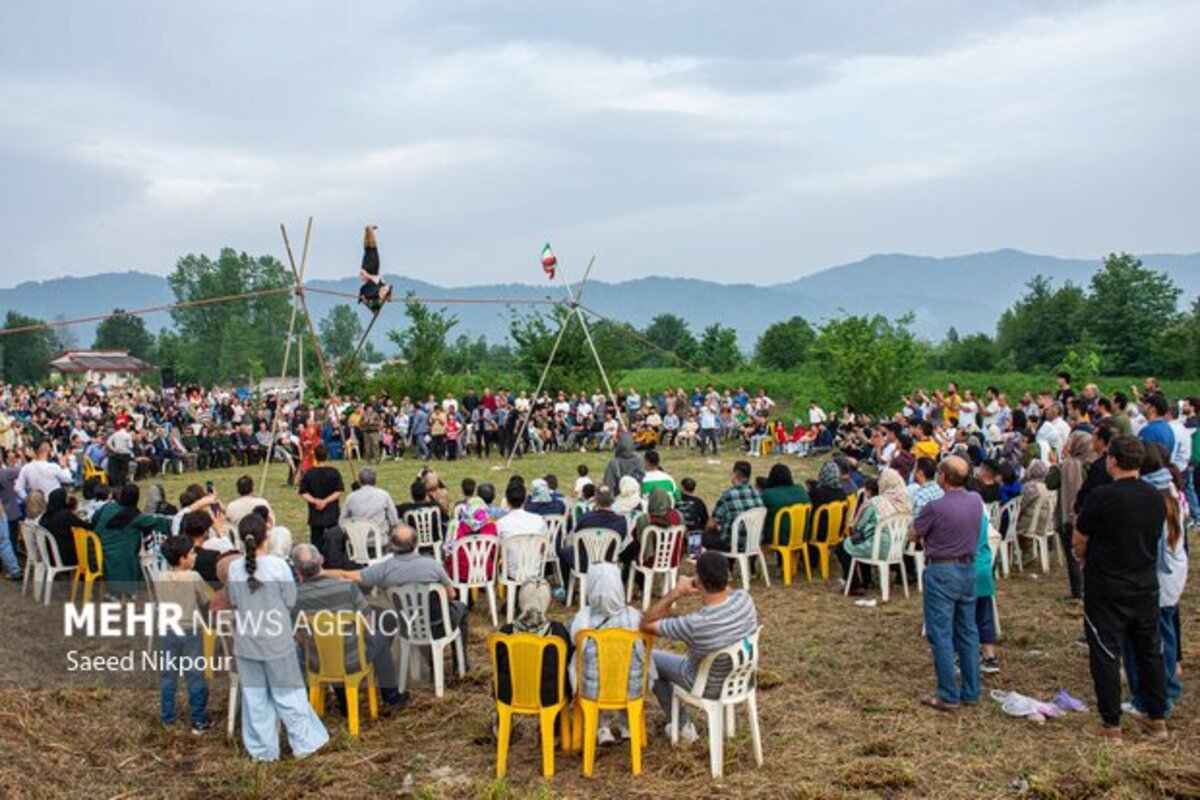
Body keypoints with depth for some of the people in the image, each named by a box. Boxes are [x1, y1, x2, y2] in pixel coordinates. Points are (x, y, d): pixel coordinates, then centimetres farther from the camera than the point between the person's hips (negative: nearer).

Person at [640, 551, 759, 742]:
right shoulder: (744, 598, -24)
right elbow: (727, 590, 4)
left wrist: (674, 594, -28)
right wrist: (718, 582, -13)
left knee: (651, 658, 20)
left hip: (708, 687, -5)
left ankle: (683, 727, 30)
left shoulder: (694, 624, -39)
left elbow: (646, 624, -24)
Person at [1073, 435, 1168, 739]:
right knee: (1150, 651, 17)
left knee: (1106, 654, 3)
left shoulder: (1101, 497, -18)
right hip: (1146, 586, 6)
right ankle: (1157, 719, 29)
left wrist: (1084, 560, 12)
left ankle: (1111, 726, 10)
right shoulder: (1156, 497, 0)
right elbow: (1154, 538, 11)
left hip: (1106, 590, -6)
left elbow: (1079, 542, -8)